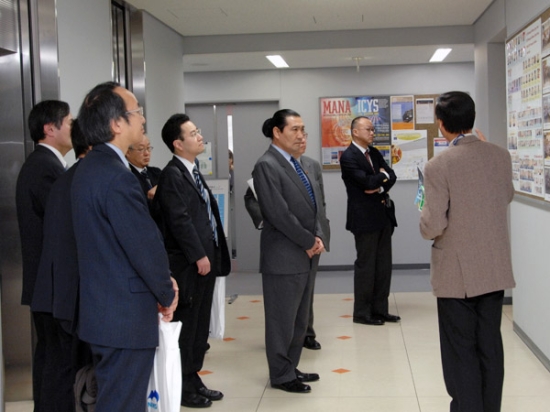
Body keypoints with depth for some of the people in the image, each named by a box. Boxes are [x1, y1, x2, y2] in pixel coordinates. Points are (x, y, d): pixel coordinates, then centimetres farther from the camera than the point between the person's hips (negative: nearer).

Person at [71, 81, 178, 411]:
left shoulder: (90, 166, 10)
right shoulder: (117, 176, -22)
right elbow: (145, 246, -21)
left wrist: (161, 282, 8)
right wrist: (167, 294, -4)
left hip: (104, 310, 10)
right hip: (126, 317, -10)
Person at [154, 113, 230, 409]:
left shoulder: (193, 171, 15)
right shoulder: (172, 175, -14)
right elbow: (180, 220, -19)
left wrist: (211, 255, 14)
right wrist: (199, 256, -17)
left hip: (205, 259, 9)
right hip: (188, 263, -9)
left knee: (200, 326, 15)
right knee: (186, 326, 1)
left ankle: (193, 380, 25)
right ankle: (182, 387, 12)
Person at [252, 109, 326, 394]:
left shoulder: (297, 164, 14)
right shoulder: (267, 165, -14)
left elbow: (312, 205, 15)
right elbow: (278, 213, -20)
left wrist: (317, 237, -1)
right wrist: (309, 242, -13)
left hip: (305, 255, 9)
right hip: (284, 257, -9)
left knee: (299, 318, 16)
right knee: (282, 319, 4)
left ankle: (291, 368, 28)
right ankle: (281, 375, 16)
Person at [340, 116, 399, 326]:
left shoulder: (374, 153, 14)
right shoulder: (348, 157, -11)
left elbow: (391, 176, 7)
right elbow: (367, 181, -21)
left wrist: (380, 188, -12)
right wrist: (383, 176, -2)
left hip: (383, 215, 8)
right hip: (364, 218, -8)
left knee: (383, 265, 10)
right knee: (365, 265, 0)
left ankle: (380, 309, 18)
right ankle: (362, 313, 9)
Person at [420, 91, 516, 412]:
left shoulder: (439, 165, -17)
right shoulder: (501, 156, -1)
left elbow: (434, 226, -19)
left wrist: (425, 216, 4)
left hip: (458, 272, -5)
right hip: (495, 268, 5)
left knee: (461, 352, 6)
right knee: (491, 347, 14)